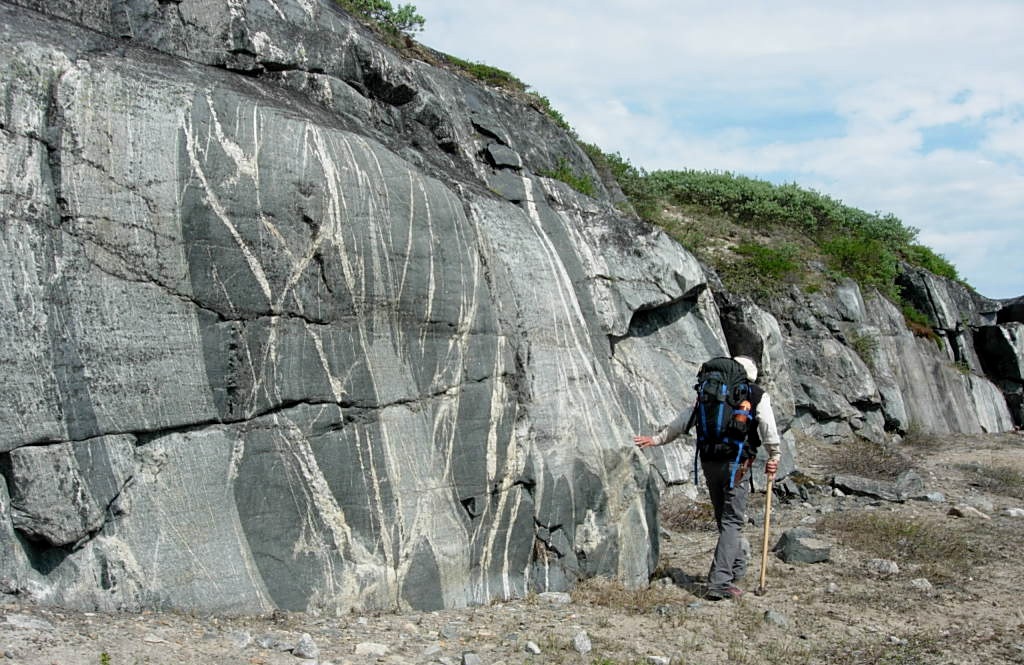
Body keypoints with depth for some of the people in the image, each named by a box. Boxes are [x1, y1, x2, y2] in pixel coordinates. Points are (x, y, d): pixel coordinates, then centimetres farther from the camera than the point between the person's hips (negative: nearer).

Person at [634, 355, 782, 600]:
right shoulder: (758, 395, 4)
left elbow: (686, 417, 15)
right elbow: (768, 427, -10)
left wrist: (658, 439, 20)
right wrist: (774, 456, -6)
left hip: (708, 462, 4)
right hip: (735, 464, -4)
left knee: (725, 518, 19)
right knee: (731, 521, -1)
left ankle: (737, 568, 32)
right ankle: (720, 582, -8)